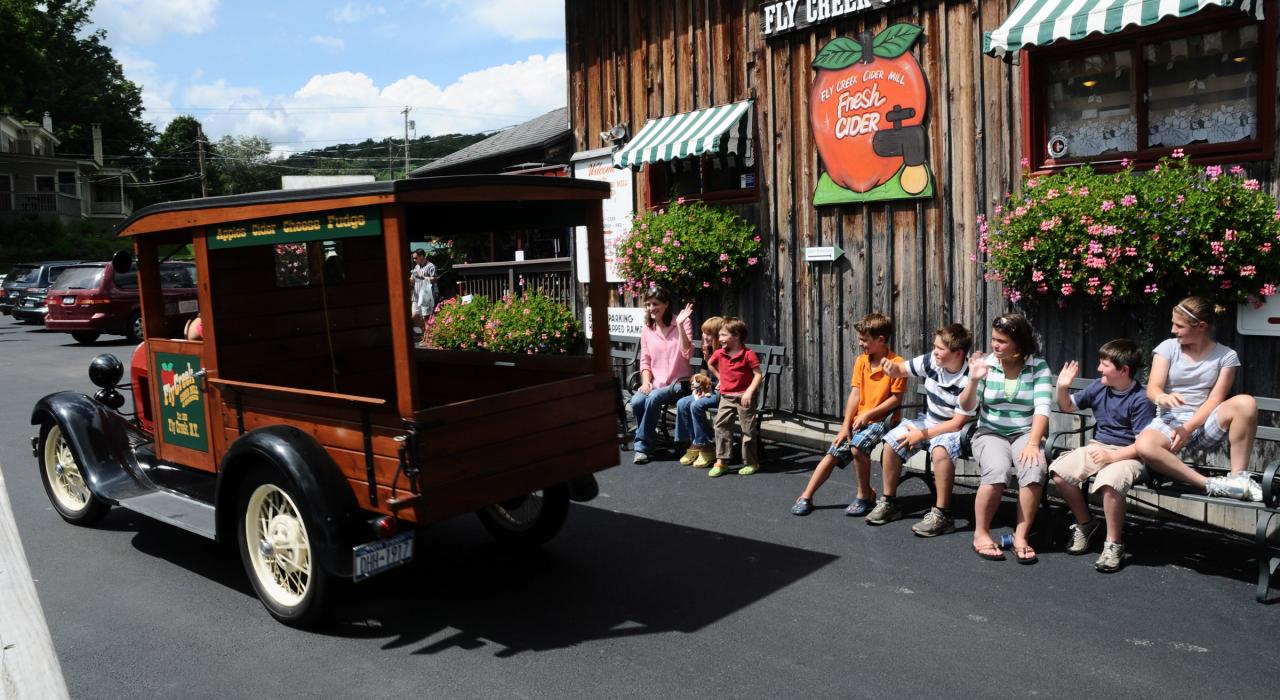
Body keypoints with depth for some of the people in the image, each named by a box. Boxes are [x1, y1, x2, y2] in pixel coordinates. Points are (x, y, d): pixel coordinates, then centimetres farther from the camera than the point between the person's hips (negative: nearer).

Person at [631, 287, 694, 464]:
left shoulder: (683, 324, -4)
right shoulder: (646, 329, 9)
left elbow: (687, 354, -16)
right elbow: (645, 361, 12)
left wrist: (680, 325, -24)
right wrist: (646, 382, -5)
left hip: (678, 382, -4)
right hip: (655, 383, 4)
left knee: (653, 398, -31)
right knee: (636, 401, -26)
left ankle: (642, 445, -15)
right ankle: (643, 446, -8)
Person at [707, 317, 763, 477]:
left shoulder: (748, 354, -14)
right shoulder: (719, 354, 2)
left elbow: (758, 374, -15)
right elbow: (710, 364, 25)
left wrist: (749, 392, -24)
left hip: (743, 397, -5)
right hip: (726, 396, 5)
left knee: (748, 429, 2)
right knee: (721, 426, 0)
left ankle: (751, 463, 13)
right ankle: (721, 460, 6)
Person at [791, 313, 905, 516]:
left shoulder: (896, 363, -12)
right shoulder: (861, 361, 6)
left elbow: (896, 398, -13)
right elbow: (854, 394, 2)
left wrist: (868, 414, -17)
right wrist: (845, 426, -6)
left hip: (881, 418, -6)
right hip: (859, 420, 6)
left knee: (857, 446, -30)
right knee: (833, 453, -2)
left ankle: (865, 495, -11)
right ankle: (806, 497, 5)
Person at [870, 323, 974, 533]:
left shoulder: (969, 380, -24)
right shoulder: (931, 361, -9)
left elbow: (958, 423, -22)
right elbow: (901, 370, 4)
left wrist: (923, 434, -19)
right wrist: (891, 367, -22)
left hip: (953, 429, -6)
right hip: (927, 420, 7)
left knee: (940, 450, -36)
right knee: (891, 442, -10)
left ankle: (942, 515, -27)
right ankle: (889, 503, 3)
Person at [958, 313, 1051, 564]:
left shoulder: (1038, 367, -1)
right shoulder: (986, 364, 0)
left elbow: (1042, 409, -10)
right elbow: (967, 407, -2)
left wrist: (1032, 443, -23)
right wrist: (974, 380, -21)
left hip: (1025, 433, 0)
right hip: (990, 433, 0)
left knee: (1034, 469, -32)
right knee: (998, 470, -32)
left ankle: (1021, 536, -19)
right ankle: (981, 533, -15)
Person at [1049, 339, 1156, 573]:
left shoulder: (1141, 399, -14)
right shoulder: (1099, 387, 5)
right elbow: (1068, 407, 18)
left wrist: (1112, 456, -27)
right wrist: (1062, 387, -1)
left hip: (1128, 455, -7)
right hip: (1097, 447, 7)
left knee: (1109, 481, -37)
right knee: (1059, 471, -15)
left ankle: (1113, 545, -17)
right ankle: (1085, 523, 8)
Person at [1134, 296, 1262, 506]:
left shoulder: (1226, 356, 5)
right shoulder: (1168, 347, 5)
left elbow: (1215, 399, -4)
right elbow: (1152, 388, -6)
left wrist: (1188, 428, -17)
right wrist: (1162, 398, -31)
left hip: (1204, 424, 1)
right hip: (1168, 422, -1)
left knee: (1245, 403, -30)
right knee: (1144, 446, -36)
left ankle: (1238, 477, -18)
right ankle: (1210, 484, -26)